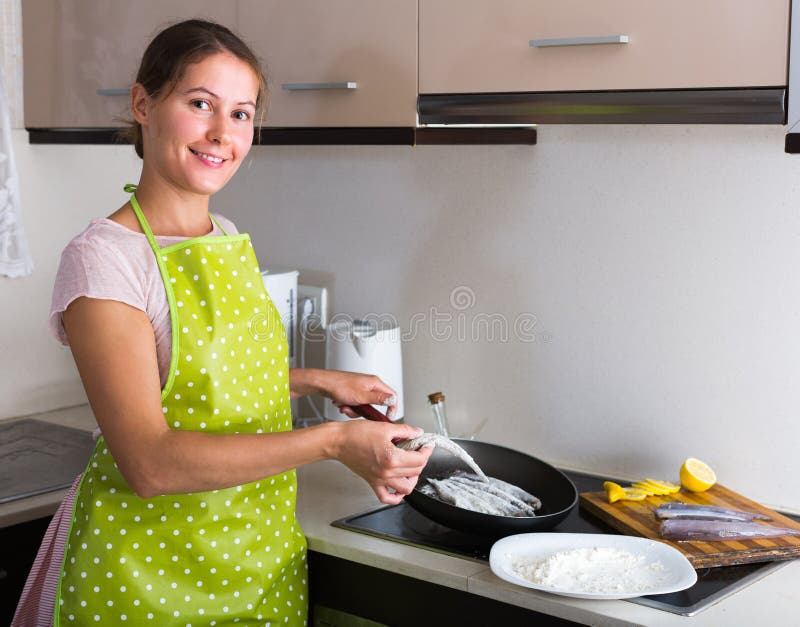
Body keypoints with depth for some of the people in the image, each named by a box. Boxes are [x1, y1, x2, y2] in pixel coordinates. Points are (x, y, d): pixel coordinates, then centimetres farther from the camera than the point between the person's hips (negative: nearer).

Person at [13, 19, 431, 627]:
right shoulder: (104, 258, -17)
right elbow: (150, 462, -25)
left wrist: (317, 382, 7)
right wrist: (332, 441, -28)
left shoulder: (230, 239, 5)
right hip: (147, 570, -6)